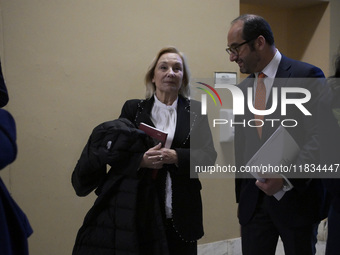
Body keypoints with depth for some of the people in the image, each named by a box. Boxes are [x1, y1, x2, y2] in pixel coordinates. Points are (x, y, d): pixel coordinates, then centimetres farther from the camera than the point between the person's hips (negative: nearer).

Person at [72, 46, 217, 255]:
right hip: (142, 207, -1)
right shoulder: (133, 109, 3)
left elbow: (209, 156, 0)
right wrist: (141, 160, -19)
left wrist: (177, 157, -17)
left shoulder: (196, 111, 5)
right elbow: (114, 154, 0)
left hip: (182, 208, 1)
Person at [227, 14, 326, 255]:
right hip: (253, 200, 5)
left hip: (296, 195, -5)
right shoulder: (244, 88, 11)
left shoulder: (307, 75, -9)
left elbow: (320, 136, -16)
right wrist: (242, 193, 15)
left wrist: (287, 178, -25)